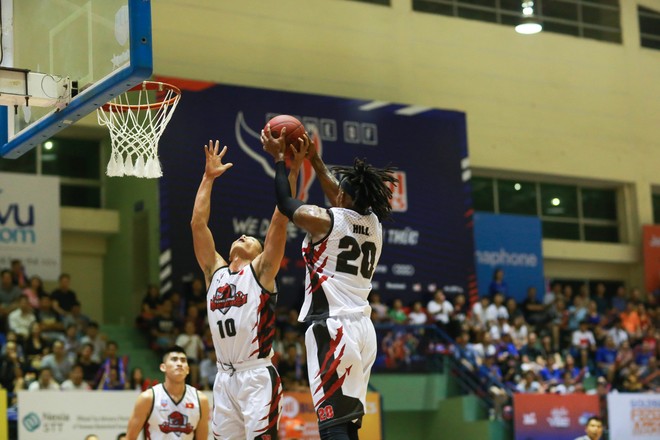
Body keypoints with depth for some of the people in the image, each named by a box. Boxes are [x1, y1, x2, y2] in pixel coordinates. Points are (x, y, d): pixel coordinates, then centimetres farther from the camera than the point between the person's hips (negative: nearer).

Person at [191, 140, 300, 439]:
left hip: (257, 377, -5)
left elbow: (279, 221, -5)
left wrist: (291, 170, -9)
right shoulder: (215, 271, 15)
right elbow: (198, 223, 13)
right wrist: (208, 178, 15)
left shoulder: (261, 271, 4)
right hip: (225, 378, 5)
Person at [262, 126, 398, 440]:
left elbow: (285, 202, 9)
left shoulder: (324, 220, -7)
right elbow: (343, 202, 31)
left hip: (333, 327, -8)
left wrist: (279, 158, 21)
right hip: (363, 328, 8)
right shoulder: (374, 223, 11)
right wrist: (315, 160, 37)